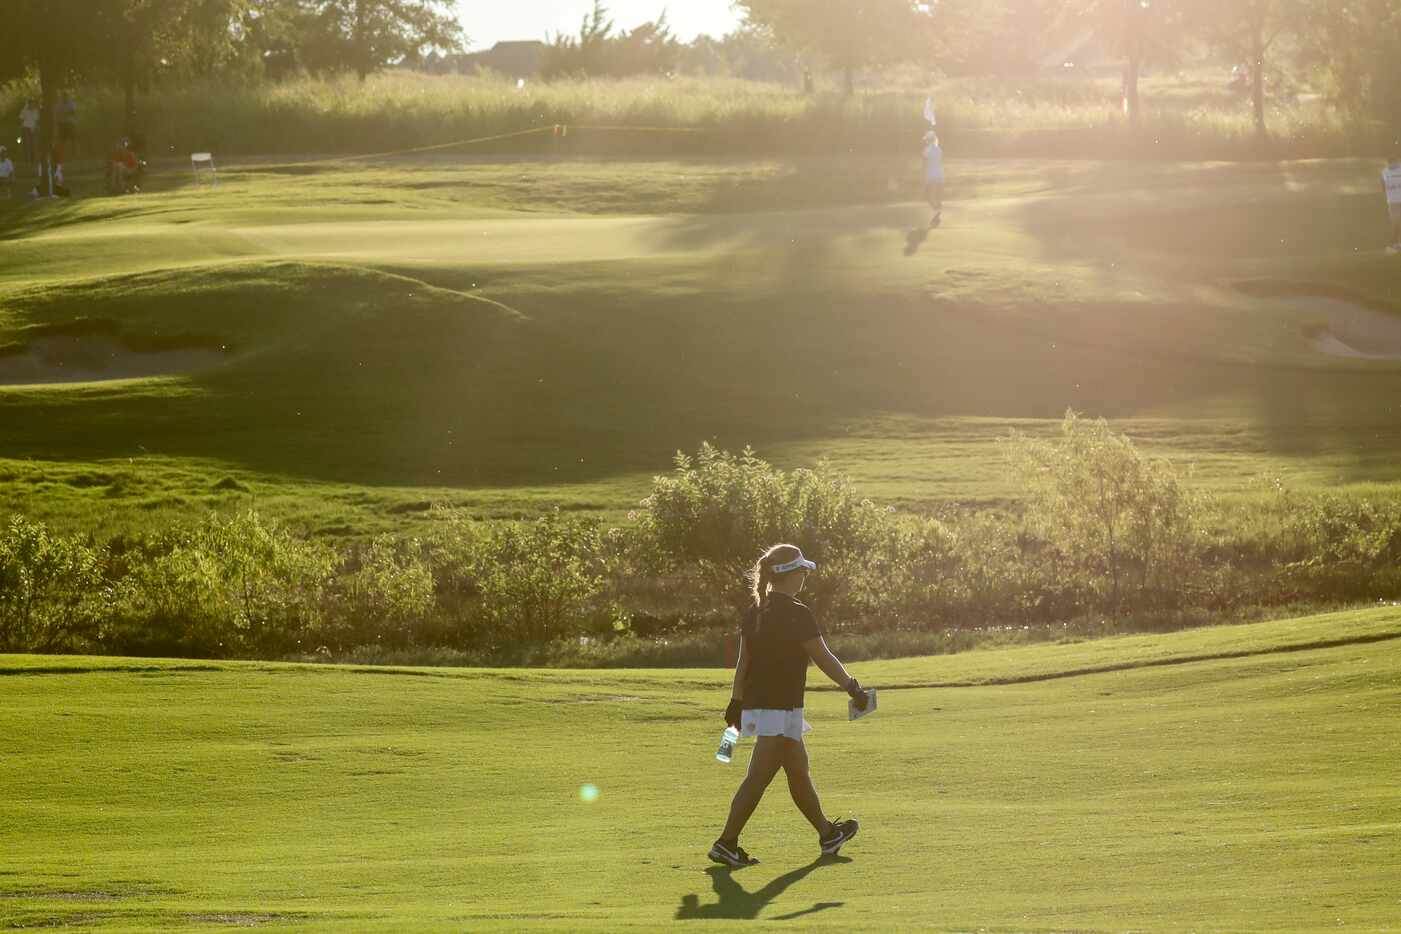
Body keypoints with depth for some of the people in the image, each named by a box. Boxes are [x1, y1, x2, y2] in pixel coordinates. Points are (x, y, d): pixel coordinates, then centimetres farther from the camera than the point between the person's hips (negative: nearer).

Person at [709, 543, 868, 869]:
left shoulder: (754, 612, 7)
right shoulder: (796, 615, -16)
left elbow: (743, 661, 11)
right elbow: (824, 659, -11)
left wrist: (736, 701, 17)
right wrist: (852, 687, -1)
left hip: (755, 703, 9)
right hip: (781, 708, -9)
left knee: (799, 771, 20)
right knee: (759, 778, -6)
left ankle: (827, 833, 32)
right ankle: (726, 842, -6)